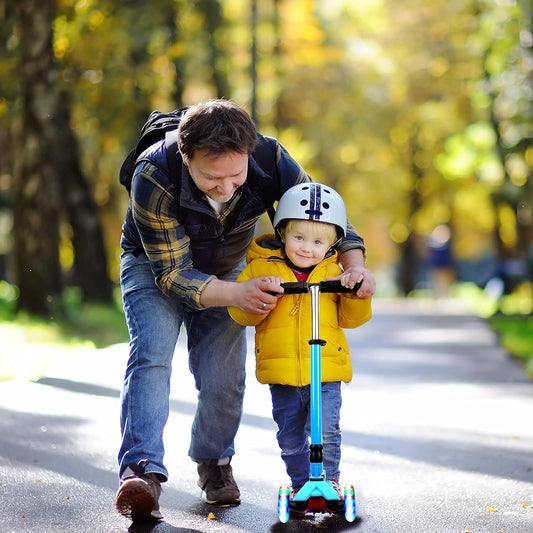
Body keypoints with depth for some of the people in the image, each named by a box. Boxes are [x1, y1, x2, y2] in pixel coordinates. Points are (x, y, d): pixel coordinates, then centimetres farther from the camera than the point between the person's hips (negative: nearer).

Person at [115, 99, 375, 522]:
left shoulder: (271, 160, -30)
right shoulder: (153, 178, -39)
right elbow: (173, 272, -34)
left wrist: (355, 264, -34)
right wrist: (236, 294, -50)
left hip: (227, 270, 3)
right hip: (155, 263, -2)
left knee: (223, 372, -8)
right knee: (151, 355, -23)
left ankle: (214, 461, 17)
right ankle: (142, 471, -28)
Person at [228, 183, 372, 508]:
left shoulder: (333, 273, 7)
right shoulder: (261, 268, 2)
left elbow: (352, 318, 7)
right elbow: (240, 313, -4)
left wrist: (355, 293, -12)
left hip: (326, 371, 0)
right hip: (281, 372, 0)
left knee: (325, 430, -13)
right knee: (291, 438, 8)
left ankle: (329, 478, 9)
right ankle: (301, 484, 28)